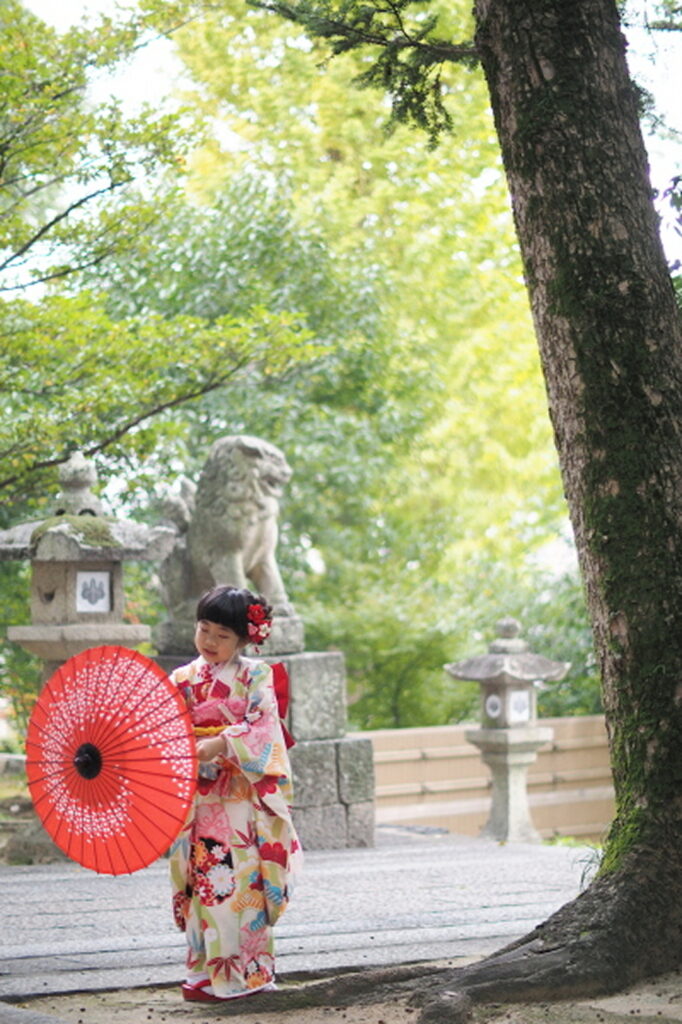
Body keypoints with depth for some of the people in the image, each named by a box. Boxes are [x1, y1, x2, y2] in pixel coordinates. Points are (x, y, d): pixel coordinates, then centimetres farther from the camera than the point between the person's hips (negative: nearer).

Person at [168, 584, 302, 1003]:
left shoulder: (254, 675, 2)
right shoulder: (182, 680, 9)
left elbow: (263, 726, -10)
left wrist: (220, 745, -22)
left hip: (242, 796, -2)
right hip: (197, 798, 2)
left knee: (240, 881, -4)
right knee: (205, 882, 0)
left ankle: (245, 972, 3)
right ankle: (208, 970, 8)